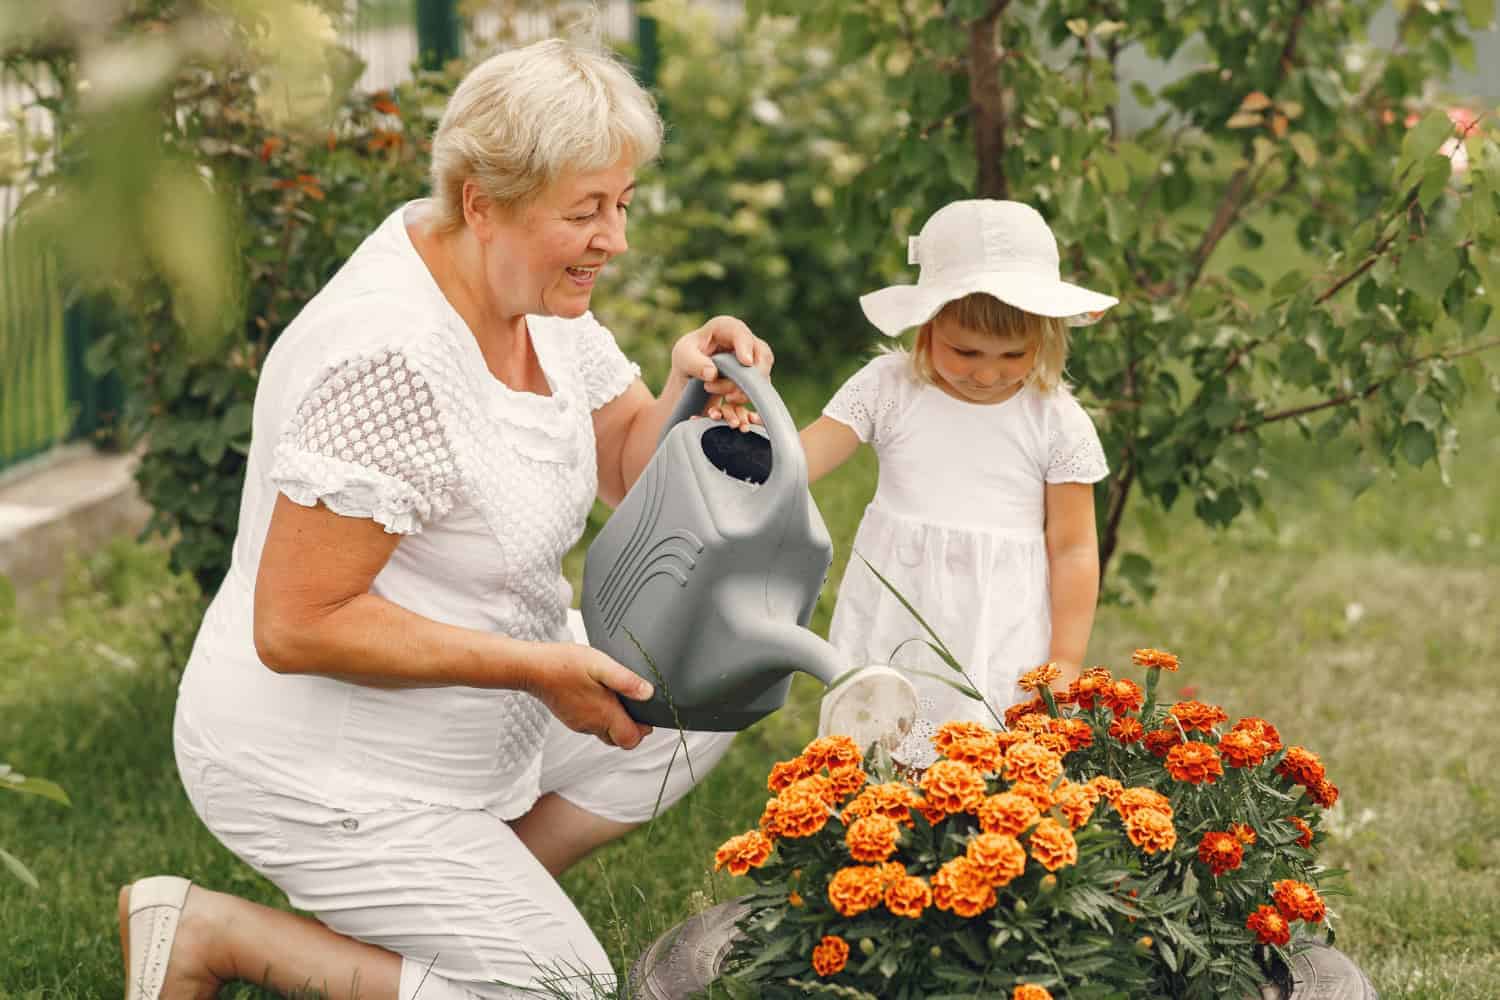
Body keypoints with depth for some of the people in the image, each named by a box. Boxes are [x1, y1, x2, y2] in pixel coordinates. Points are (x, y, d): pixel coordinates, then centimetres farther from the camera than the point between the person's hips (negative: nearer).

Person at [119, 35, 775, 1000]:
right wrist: (534, 667, -26)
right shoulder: (391, 360, -31)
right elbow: (296, 626, -29)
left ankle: (458, 899, 11)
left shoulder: (535, 287, -2)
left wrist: (689, 394, -16)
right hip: (325, 767, -9)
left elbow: (631, 471, 7)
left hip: (462, 711, 9)